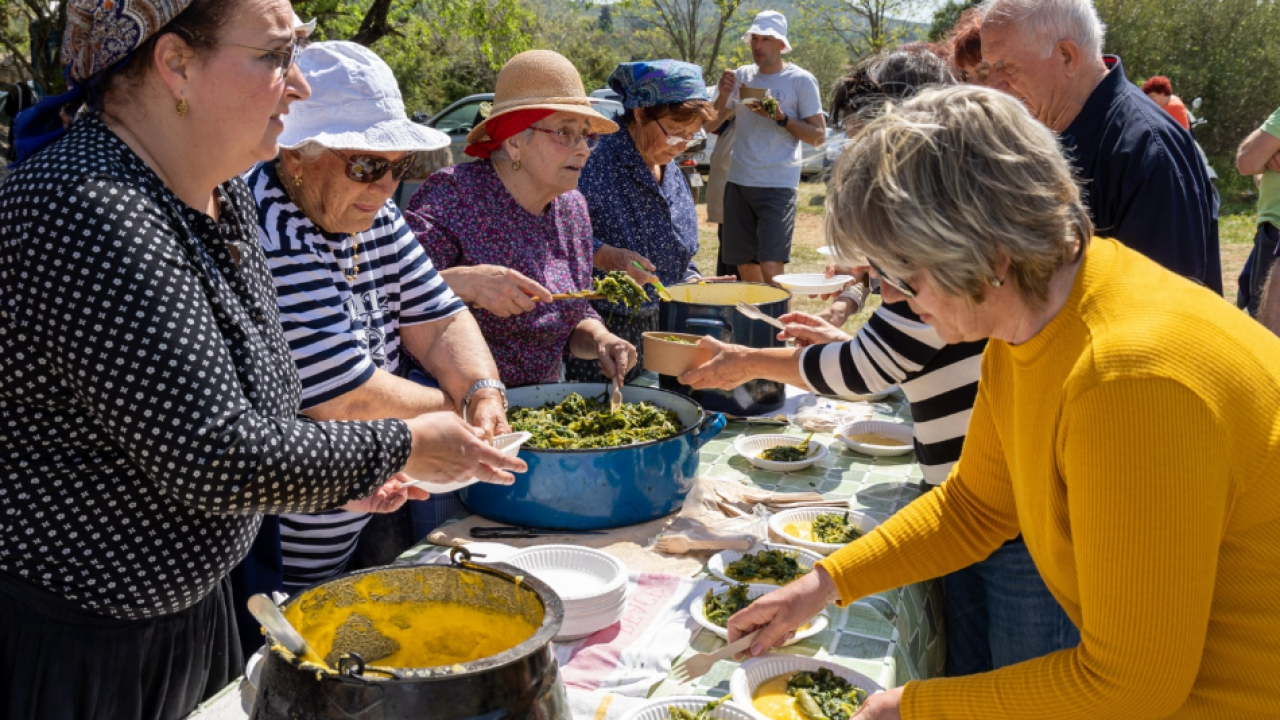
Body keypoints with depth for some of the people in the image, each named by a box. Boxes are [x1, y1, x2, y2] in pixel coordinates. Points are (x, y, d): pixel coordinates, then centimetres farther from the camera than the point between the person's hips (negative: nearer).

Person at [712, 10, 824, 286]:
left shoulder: (801, 81, -4)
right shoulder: (741, 76, 9)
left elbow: (818, 136, -6)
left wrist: (780, 117, -17)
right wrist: (723, 96, -9)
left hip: (778, 185, -5)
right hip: (738, 182, 5)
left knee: (771, 267, -15)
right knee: (744, 266, 9)